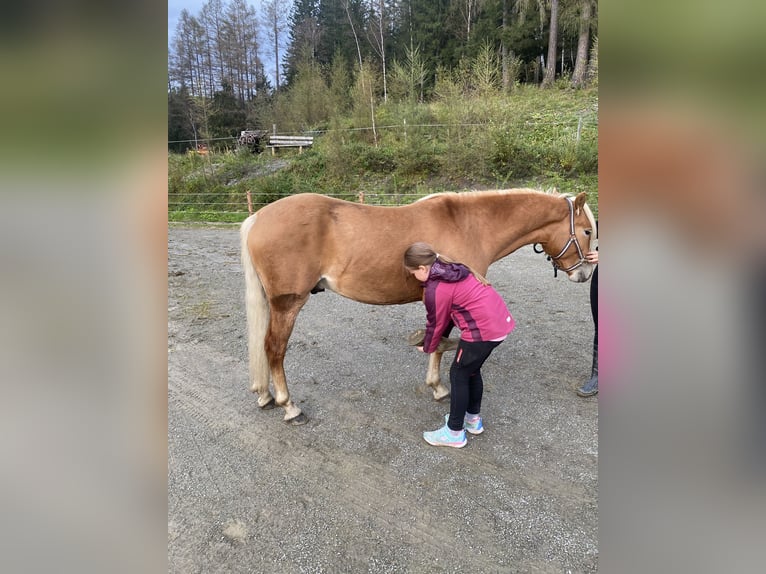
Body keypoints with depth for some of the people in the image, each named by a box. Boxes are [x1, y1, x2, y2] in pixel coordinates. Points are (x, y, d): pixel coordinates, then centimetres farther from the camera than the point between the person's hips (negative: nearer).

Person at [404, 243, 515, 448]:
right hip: (500, 321, 10)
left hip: (483, 330, -9)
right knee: (472, 370, 23)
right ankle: (474, 419, 38)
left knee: (459, 375, 6)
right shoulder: (453, 269, 13)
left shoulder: (435, 290, -14)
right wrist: (442, 337, 27)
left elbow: (436, 323, 0)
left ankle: (455, 432, 18)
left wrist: (427, 347, 19)